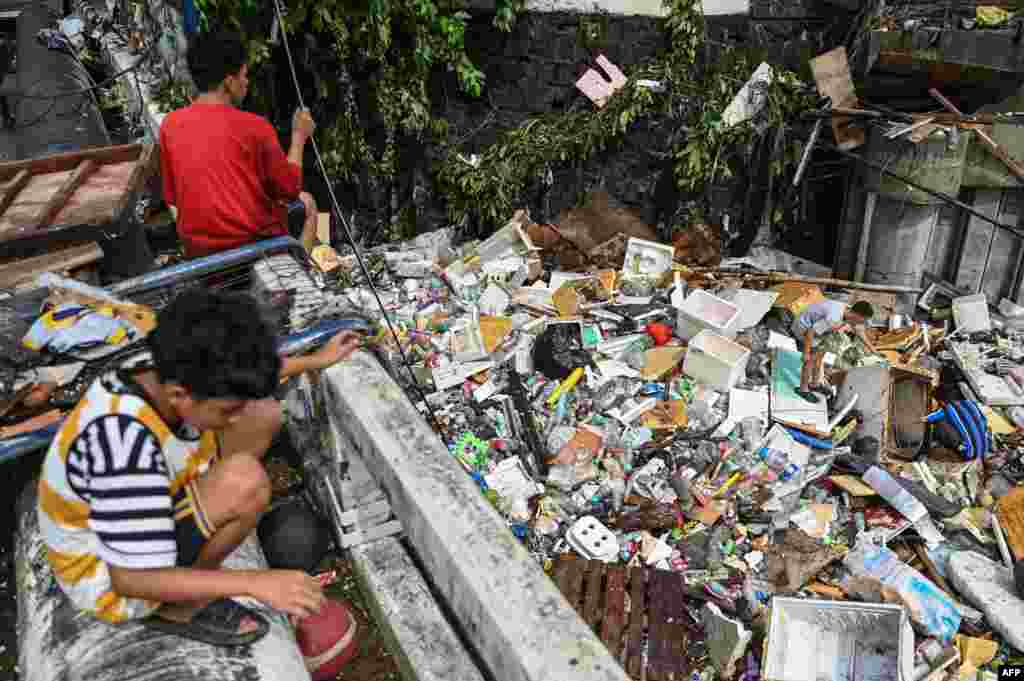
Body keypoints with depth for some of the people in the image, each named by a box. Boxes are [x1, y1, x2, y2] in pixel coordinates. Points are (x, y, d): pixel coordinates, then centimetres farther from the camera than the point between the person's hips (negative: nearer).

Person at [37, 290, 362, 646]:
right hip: (110, 577, -7)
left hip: (150, 505, 7)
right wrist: (254, 582, -35)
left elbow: (243, 377, 8)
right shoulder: (126, 437, -40)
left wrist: (316, 360, 15)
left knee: (263, 413, -1)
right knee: (245, 479, -32)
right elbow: (131, 578, -33)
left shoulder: (166, 375, -18)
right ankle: (178, 607, -6)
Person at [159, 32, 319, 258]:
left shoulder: (170, 124, -2)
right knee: (306, 202, 23)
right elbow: (289, 190, -3)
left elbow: (172, 196, 7)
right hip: (257, 244, -5)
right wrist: (299, 136, 9)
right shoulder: (254, 127, -15)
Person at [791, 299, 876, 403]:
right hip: (804, 328, -9)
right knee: (811, 360, -3)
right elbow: (810, 332, -31)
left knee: (820, 354, 18)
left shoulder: (850, 311, -9)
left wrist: (873, 350, 17)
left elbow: (860, 332, 9)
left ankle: (814, 384, 34)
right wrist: (806, 353, -22)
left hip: (814, 325, 9)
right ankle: (803, 389, 14)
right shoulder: (833, 318, -37)